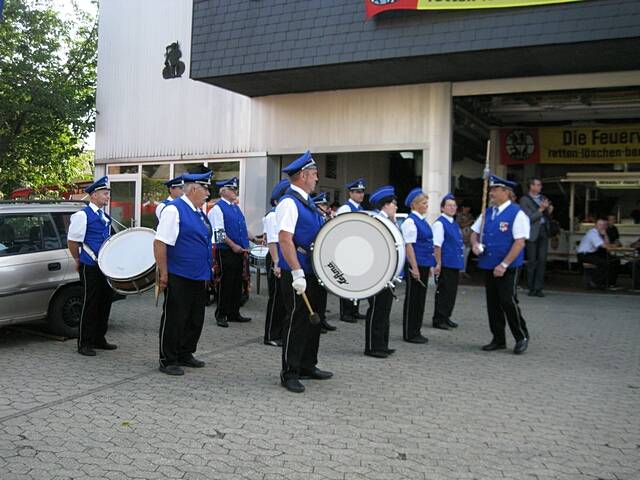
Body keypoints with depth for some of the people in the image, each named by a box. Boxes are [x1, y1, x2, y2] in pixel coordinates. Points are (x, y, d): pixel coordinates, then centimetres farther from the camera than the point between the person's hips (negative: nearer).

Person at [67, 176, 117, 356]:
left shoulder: (105, 216, 14)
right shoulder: (83, 215, -10)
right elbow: (72, 241, -10)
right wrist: (78, 261, -1)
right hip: (90, 267, -8)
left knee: (105, 301, 11)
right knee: (89, 304, -2)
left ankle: (99, 339, 24)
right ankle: (84, 344, 7)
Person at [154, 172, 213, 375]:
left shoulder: (200, 212, 14)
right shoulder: (174, 210, -13)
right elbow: (160, 243, -17)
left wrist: (208, 269, 22)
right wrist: (163, 273, -18)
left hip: (199, 278, 9)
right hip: (179, 278, -9)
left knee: (195, 320, 15)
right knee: (174, 319, 1)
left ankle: (185, 354, 29)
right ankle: (168, 361, 12)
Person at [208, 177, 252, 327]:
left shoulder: (236, 207, 15)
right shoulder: (218, 208, -9)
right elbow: (219, 232, -16)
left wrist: (246, 247, 12)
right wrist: (233, 246, -19)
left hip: (239, 252, 8)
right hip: (226, 252, -8)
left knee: (237, 283, 12)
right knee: (226, 283, -2)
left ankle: (234, 313, 21)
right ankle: (221, 315, 7)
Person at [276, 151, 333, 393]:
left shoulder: (307, 203, 14)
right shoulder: (289, 202, -15)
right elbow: (285, 239, -24)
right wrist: (297, 274, -27)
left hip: (313, 272, 9)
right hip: (298, 275, -9)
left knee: (313, 319, 16)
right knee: (297, 322, -2)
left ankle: (307, 366, 29)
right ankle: (289, 373, 10)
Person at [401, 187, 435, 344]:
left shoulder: (423, 221, 15)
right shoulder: (410, 222, -13)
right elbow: (408, 245, -17)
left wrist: (429, 266, 18)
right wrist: (414, 267, -20)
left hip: (424, 265, 9)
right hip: (415, 265, -9)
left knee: (420, 299, 13)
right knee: (412, 299, -1)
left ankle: (416, 332, 22)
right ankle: (409, 334, 8)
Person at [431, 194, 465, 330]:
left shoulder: (455, 224, 14)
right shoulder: (439, 223, -13)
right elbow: (437, 246, -18)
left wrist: (460, 261, 20)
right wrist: (438, 264, -20)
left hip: (455, 264, 8)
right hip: (445, 265, -8)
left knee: (452, 292, 14)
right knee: (443, 292, -1)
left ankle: (446, 317, 25)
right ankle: (438, 320, 9)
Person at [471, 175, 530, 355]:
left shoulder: (517, 214, -10)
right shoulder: (487, 213, 11)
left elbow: (519, 242, -15)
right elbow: (474, 232, 20)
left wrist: (504, 265, -20)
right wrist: (475, 244, -4)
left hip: (507, 268, -6)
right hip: (488, 266, 7)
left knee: (508, 302, -7)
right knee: (493, 304, 10)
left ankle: (522, 337, 13)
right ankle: (498, 340, 22)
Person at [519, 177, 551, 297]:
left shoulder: (543, 198, 15)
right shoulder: (524, 200, -3)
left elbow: (548, 217, 19)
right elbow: (529, 218, -10)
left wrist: (548, 210, 0)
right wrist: (541, 209, -13)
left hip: (543, 231, 5)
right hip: (532, 233, -5)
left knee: (542, 260, 1)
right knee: (532, 261, 0)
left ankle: (538, 288, 6)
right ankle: (531, 288, 9)